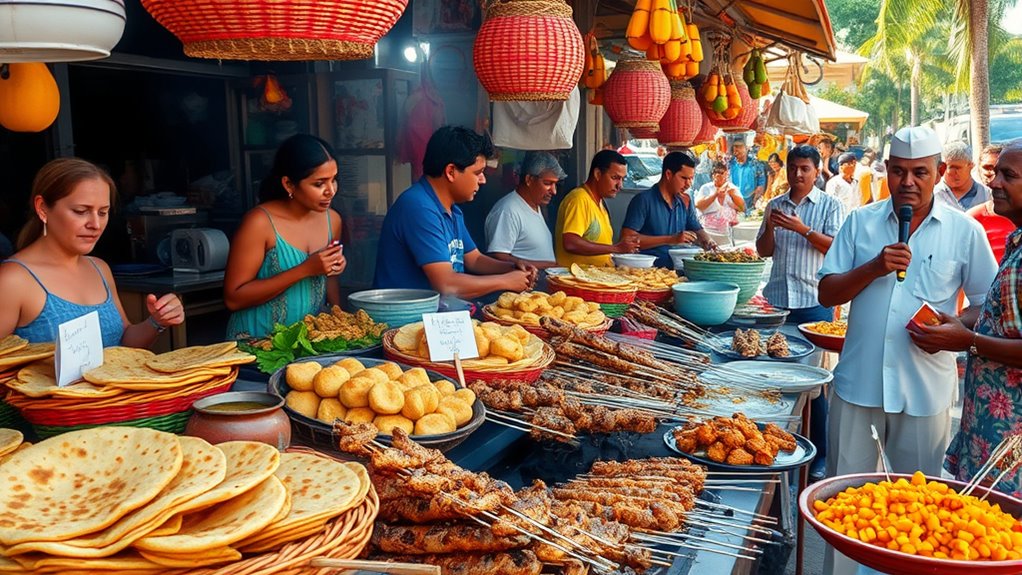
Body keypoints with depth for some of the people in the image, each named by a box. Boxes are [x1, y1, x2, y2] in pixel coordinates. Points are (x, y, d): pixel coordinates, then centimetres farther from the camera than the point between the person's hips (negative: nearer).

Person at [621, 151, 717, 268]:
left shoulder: (685, 201, 15)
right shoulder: (643, 200, -7)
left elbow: (698, 231, 24)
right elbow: (626, 238, -15)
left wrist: (708, 242, -2)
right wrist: (670, 239, -18)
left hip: (676, 267, 8)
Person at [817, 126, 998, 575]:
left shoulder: (965, 231, 0)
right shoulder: (860, 222, 4)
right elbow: (827, 293, 1)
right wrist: (874, 268, -15)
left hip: (925, 389, -1)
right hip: (858, 381, 1)